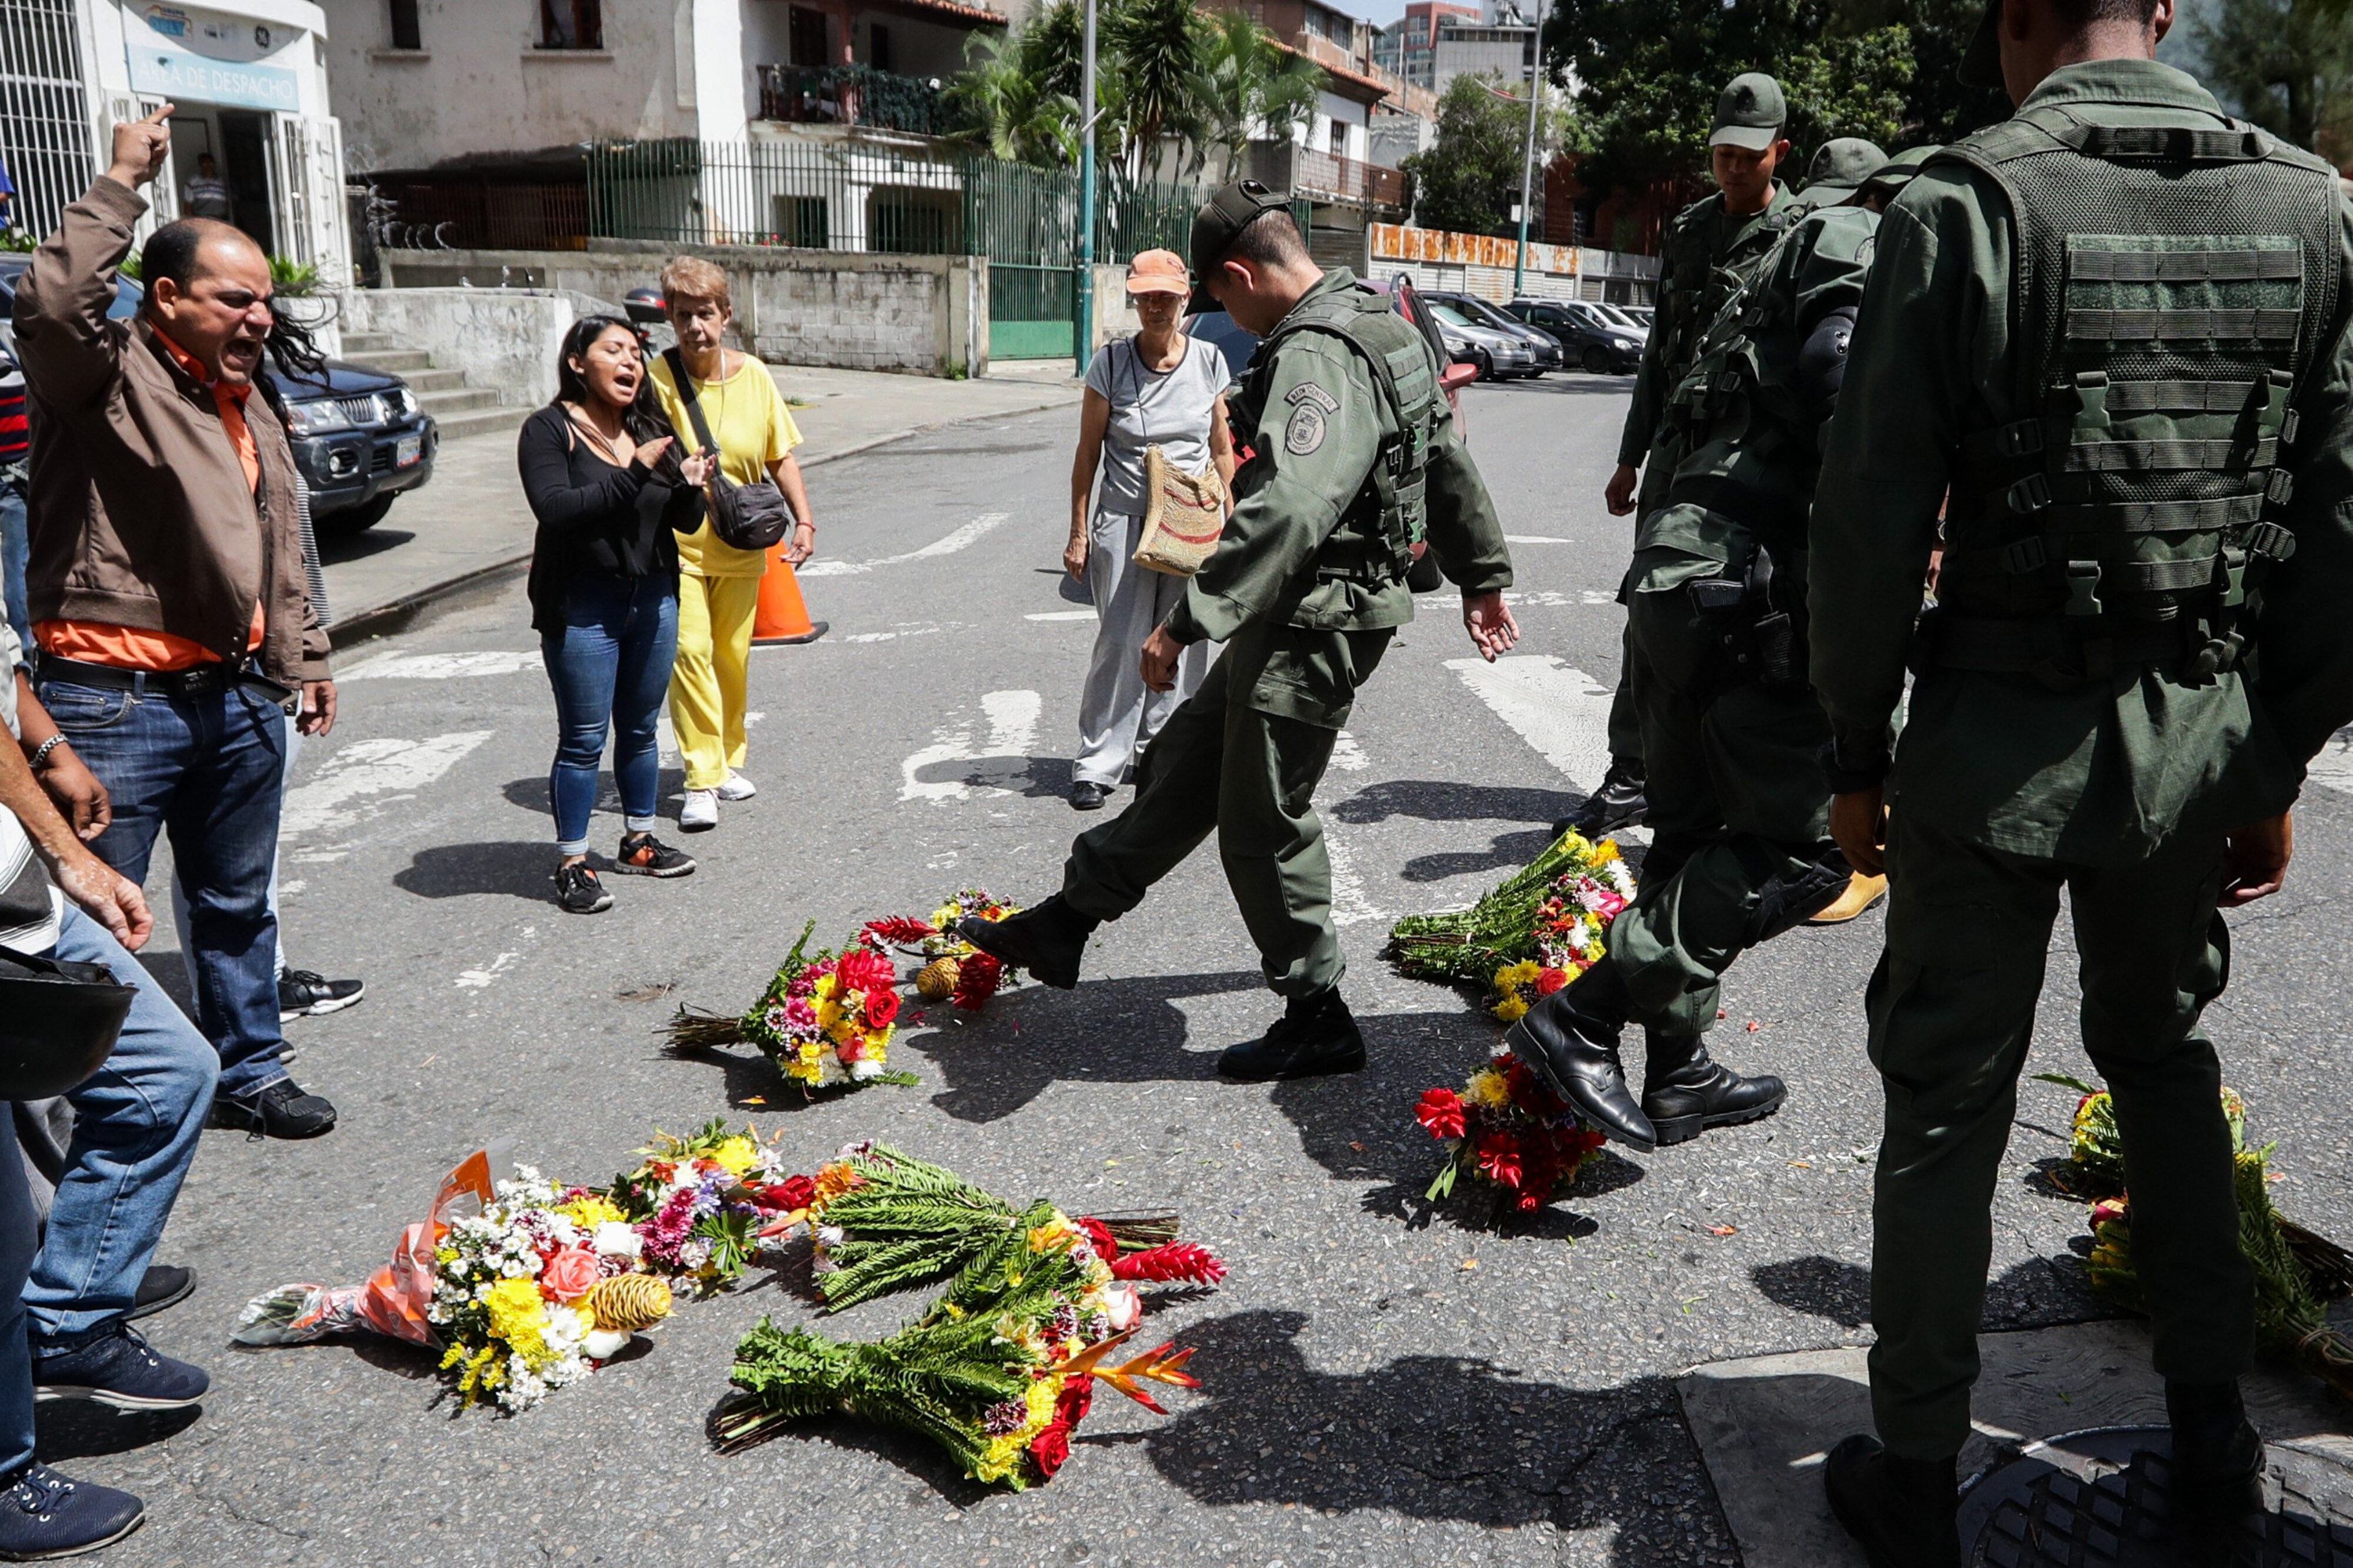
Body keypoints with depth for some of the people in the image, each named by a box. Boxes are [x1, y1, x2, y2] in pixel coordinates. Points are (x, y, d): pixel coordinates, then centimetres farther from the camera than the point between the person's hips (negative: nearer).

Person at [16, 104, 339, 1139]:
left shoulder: (250, 409, 17)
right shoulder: (105, 376, -7)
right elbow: (51, 301, -31)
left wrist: (302, 659, 23)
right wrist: (121, 186, -23)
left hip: (239, 697, 8)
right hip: (116, 704, -7)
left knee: (238, 904, 18)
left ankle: (248, 1072, 31)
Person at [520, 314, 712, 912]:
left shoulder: (649, 430, 9)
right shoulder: (549, 430, -7)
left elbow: (685, 523, 9)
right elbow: (555, 509, -22)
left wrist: (691, 487, -13)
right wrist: (635, 474, -25)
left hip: (654, 599, 6)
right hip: (582, 607, -6)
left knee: (641, 728, 16)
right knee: (584, 739, -2)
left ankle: (638, 841, 30)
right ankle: (573, 864, 8)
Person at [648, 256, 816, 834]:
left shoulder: (753, 376, 1)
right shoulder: (657, 377, -10)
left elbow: (780, 455, 9)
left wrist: (803, 519, 3)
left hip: (740, 546, 4)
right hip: (677, 545, -3)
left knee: (733, 656, 12)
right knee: (689, 652, -11)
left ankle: (729, 760, 29)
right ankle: (702, 780, -6)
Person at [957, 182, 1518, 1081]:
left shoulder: (1318, 356, -22)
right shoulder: (1385, 325, 11)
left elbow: (1285, 511, -36)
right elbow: (1450, 461, 20)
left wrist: (1189, 623, -37)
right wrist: (1484, 577, 29)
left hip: (1314, 624, -11)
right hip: (1309, 612, 11)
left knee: (1265, 821, 1)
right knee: (1184, 766, 18)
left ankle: (1318, 1021, 17)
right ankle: (1066, 923, 31)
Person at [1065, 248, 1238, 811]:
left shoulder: (1209, 361, 5)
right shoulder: (1111, 363, -1)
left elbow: (1223, 451, 12)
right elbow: (1088, 453, 3)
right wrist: (1078, 532, 0)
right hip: (1124, 523, -2)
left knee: (1184, 645, 2)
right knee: (1121, 644, -6)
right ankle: (1097, 766, 1)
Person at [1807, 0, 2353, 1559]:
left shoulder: (1968, 207, -11)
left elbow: (1874, 518, -12)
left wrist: (1856, 753, -1)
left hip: (2000, 732, -4)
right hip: (2201, 730, 4)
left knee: (1950, 1104, 7)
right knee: (2165, 1056, 24)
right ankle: (2212, 1429, 33)